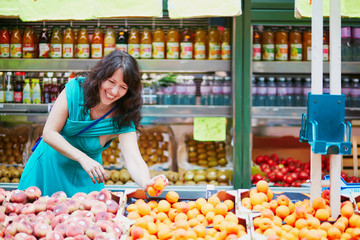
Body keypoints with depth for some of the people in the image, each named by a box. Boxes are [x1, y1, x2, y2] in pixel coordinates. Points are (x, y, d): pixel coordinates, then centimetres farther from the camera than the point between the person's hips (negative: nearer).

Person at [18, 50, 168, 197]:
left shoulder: (123, 119, -18)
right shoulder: (75, 89, -19)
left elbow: (134, 160, -29)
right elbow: (49, 133, -20)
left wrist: (147, 183, -53)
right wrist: (82, 158, -33)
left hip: (84, 179, 0)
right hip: (50, 167, 0)